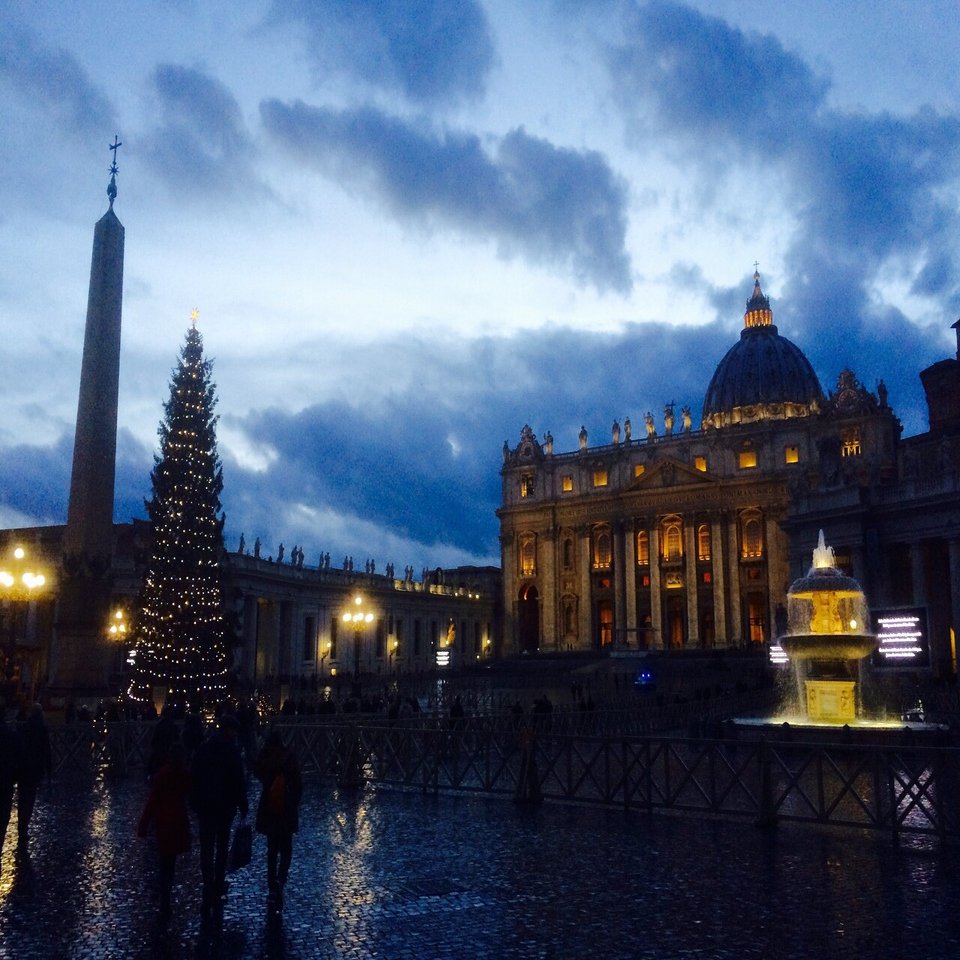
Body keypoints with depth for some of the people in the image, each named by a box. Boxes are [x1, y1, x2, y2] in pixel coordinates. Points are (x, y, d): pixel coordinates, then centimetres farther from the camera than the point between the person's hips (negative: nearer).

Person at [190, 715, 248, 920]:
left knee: (206, 849, 2)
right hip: (226, 806, -2)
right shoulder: (232, 750, -11)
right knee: (222, 847, 14)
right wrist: (243, 806, -5)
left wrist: (194, 803, 14)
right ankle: (218, 889, 20)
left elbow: (193, 777, 6)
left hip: (204, 806, 2)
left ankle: (209, 893, -6)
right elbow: (239, 780, -12)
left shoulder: (202, 749, 2)